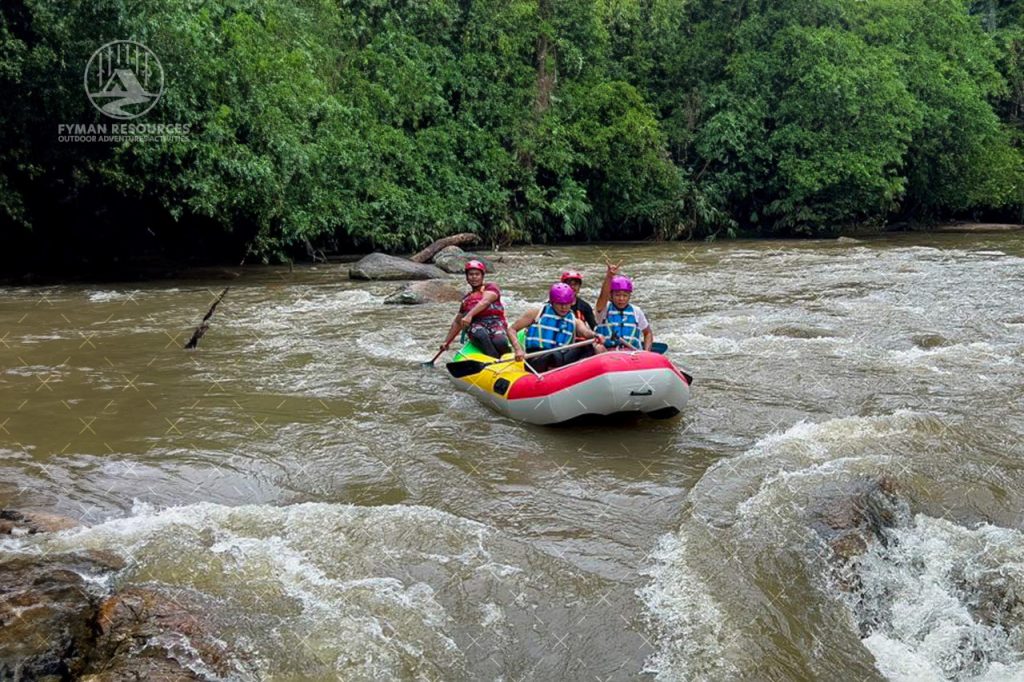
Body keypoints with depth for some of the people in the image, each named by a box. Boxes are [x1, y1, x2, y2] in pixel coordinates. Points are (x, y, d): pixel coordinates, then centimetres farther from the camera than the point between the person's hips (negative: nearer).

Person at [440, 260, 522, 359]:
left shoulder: (491, 288, 13)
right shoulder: (466, 299, 28)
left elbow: (485, 302, -9)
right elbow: (457, 323, 33)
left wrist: (470, 315, -25)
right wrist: (447, 342, 25)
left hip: (496, 323, -3)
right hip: (476, 325, 3)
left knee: (500, 343, -35)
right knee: (481, 335, -36)